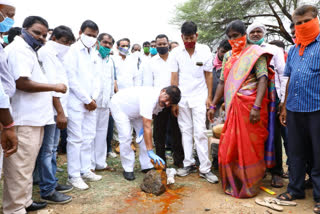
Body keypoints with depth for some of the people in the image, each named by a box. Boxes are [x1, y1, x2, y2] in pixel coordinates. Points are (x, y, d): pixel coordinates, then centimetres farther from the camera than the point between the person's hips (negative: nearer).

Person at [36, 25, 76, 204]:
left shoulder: (55, 55, 20)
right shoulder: (46, 52, -9)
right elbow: (51, 84, -18)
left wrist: (61, 111, 14)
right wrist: (60, 112, -20)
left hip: (57, 110, 10)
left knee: (53, 149, 15)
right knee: (47, 150, -3)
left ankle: (52, 182, 26)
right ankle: (47, 191, 6)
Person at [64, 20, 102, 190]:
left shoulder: (93, 52, 14)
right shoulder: (72, 51, -6)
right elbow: (72, 78, -12)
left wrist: (94, 98, 1)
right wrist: (87, 100, -10)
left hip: (90, 103, 7)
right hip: (76, 102, -7)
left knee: (89, 137, 10)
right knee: (75, 139, -3)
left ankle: (85, 170, 21)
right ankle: (73, 175, 8)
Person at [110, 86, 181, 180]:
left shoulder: (161, 102, -17)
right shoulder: (149, 98, -44)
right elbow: (147, 127, -47)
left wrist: (144, 127, -17)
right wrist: (150, 152, -48)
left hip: (135, 109, 8)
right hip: (119, 105, -7)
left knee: (145, 135, -2)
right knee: (125, 137, -16)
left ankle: (147, 166, 6)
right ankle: (128, 169, -2)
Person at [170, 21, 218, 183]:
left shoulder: (205, 51, 0)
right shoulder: (176, 53, 1)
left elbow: (208, 75, 2)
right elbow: (174, 78, 1)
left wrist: (209, 97, -3)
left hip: (199, 97, -2)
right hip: (182, 97, 2)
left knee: (200, 132, -6)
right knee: (185, 131, 7)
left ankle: (205, 169, 1)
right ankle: (188, 164, 19)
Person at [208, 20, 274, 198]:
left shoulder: (255, 52, -2)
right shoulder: (228, 56, 17)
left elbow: (262, 79, -12)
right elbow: (223, 82, 16)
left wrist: (257, 107, -23)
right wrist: (213, 105, 11)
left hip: (250, 107, -5)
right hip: (232, 107, 6)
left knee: (250, 146, 2)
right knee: (229, 145, 8)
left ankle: (250, 186, 19)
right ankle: (233, 183, 26)